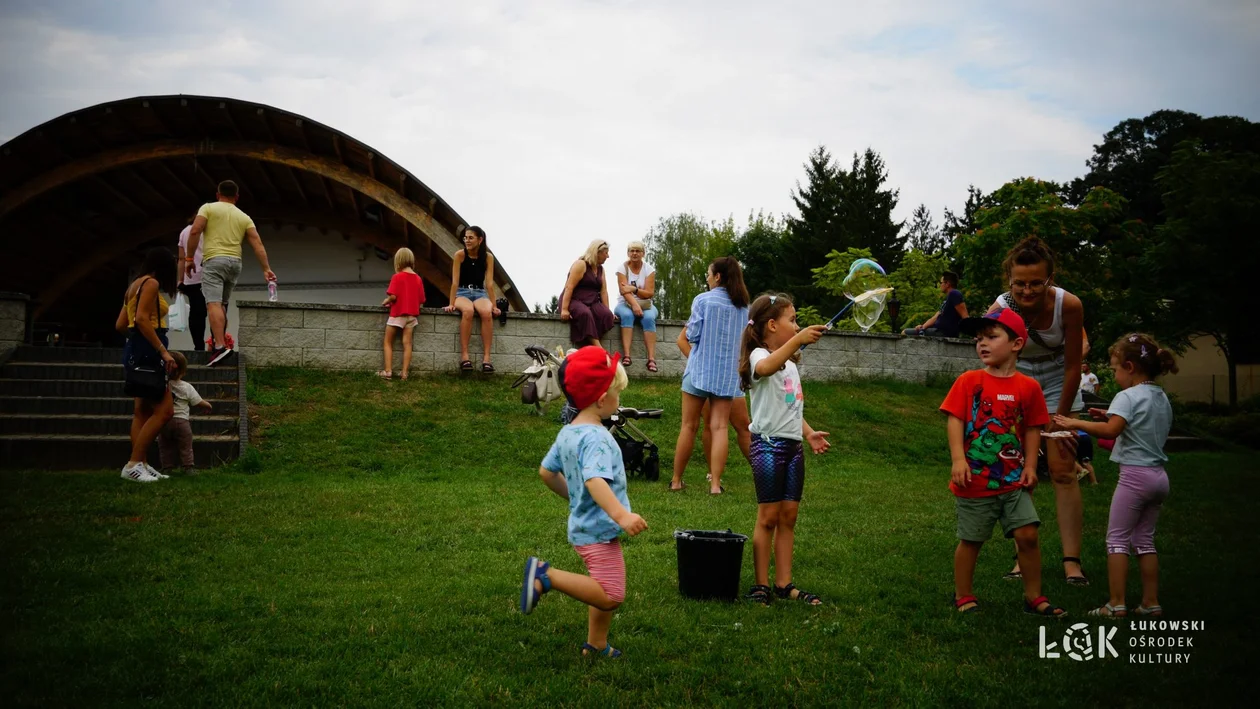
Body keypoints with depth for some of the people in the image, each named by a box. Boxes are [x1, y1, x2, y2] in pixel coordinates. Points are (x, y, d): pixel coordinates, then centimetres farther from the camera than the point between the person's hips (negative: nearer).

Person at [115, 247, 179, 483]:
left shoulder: (135, 285, 18)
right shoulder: (151, 283, -9)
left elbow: (120, 325, 16)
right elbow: (142, 318, -22)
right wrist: (163, 351, -24)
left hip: (136, 350, 10)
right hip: (146, 351, -10)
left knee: (143, 410, 10)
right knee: (164, 410, -9)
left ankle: (141, 464, 9)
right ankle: (133, 464, -11)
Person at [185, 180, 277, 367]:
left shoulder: (208, 208, 6)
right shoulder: (244, 217, 16)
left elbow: (194, 232, -6)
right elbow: (258, 244, 6)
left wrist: (189, 258, 0)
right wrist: (266, 269, 3)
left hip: (214, 261, -5)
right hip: (235, 262, 5)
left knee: (213, 303, -15)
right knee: (222, 304, 18)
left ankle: (220, 346, -29)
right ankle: (219, 342, 19)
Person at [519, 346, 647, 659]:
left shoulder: (567, 433, 8)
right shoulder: (596, 437, -22)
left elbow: (546, 471, 18)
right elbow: (594, 480, -37)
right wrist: (621, 515, -47)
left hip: (584, 526, 10)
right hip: (599, 531, -10)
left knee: (607, 592, 22)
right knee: (610, 596, -14)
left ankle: (596, 644, 33)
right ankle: (546, 576, -12)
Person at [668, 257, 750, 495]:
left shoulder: (702, 300, -7)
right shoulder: (743, 306, 6)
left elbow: (691, 335, -7)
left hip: (700, 369, -3)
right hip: (728, 372, 3)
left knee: (689, 426, 6)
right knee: (719, 427, 1)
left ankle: (676, 480, 14)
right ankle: (715, 484, -6)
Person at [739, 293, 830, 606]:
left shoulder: (790, 362, 18)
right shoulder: (760, 355, -10)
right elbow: (765, 368, -37)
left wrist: (808, 433, 10)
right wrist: (798, 340, -46)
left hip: (793, 445, 8)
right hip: (768, 444, -8)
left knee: (788, 515, 8)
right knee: (768, 516, -3)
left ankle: (784, 583, 15)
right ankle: (760, 585, 5)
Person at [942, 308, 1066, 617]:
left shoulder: (1028, 386, 0)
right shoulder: (969, 381, -5)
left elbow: (1033, 428, 5)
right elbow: (954, 420, -9)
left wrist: (1030, 466, -2)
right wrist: (958, 459, -18)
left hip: (1014, 480, 2)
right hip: (975, 481, -2)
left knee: (1028, 534, -1)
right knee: (971, 541, 9)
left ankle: (1033, 597, 15)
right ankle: (963, 597, 24)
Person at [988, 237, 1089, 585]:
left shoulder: (1069, 305, -24)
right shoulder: (1000, 309, -25)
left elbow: (1073, 366, -13)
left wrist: (1060, 418, -8)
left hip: (1057, 383, 0)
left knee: (1063, 471, -8)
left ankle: (1072, 560, -7)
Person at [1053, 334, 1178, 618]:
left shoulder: (1128, 396, -13)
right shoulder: (1162, 398, 13)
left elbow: (1111, 431, -28)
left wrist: (1075, 423, -21)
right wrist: (1111, 416, 16)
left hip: (1135, 474, -8)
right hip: (1159, 475, 8)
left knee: (1117, 539, -1)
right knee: (1144, 540, 16)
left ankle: (1116, 604, -2)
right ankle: (1151, 603, 17)